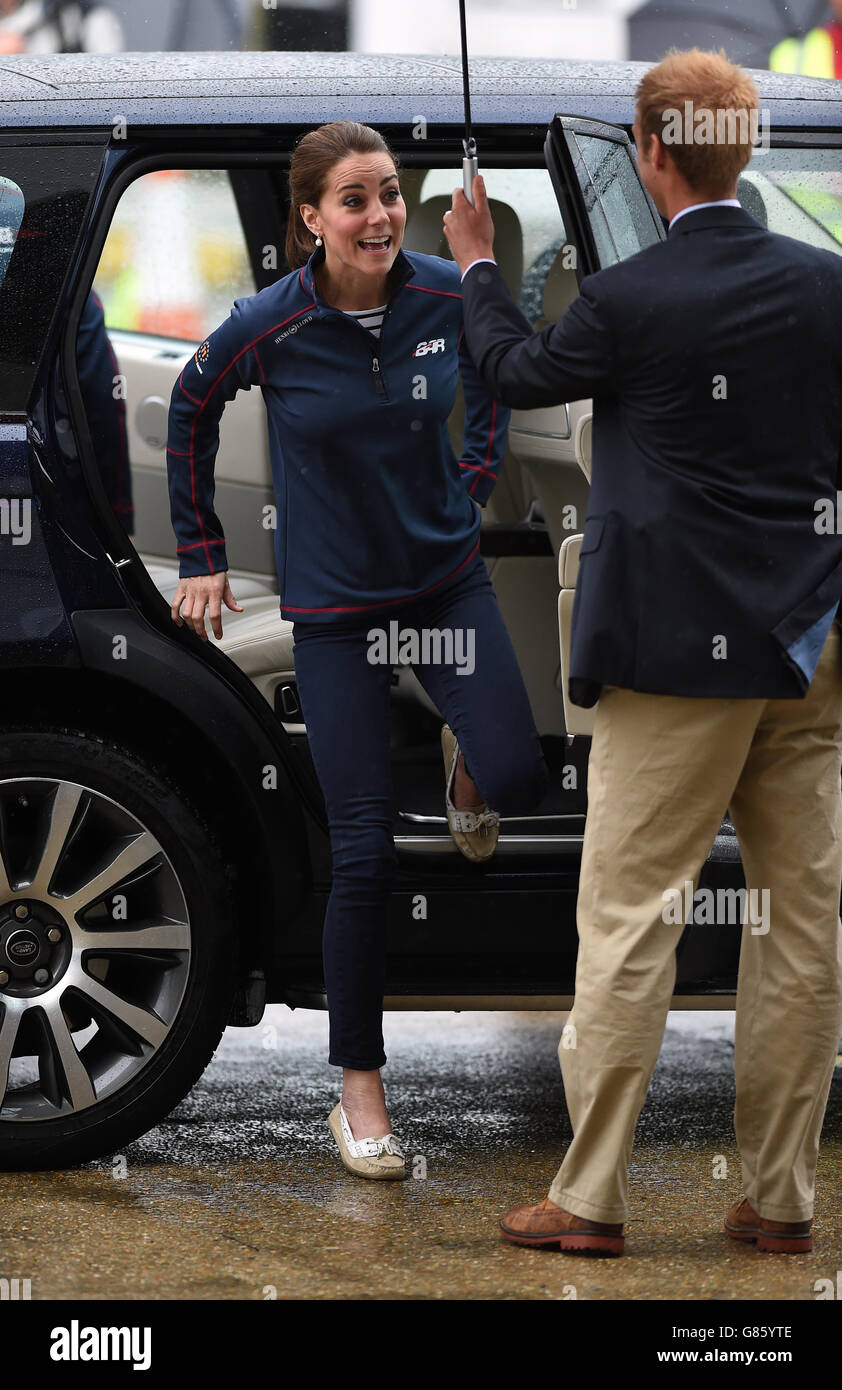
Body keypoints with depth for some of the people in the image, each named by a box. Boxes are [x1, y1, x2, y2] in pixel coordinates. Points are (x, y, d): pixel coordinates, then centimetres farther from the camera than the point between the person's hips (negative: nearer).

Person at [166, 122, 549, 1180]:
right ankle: (358, 1091, 8)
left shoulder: (446, 296, -10)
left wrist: (474, 484, 9)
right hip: (335, 604, -2)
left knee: (517, 781, -16)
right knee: (364, 854, -4)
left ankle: (461, 757, 26)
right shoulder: (271, 326, -15)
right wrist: (202, 555, 9)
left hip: (447, 576, 2)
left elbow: (496, 375, 14)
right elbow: (190, 412, 6)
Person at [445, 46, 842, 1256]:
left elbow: (519, 373, 7)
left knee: (628, 923, 1)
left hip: (681, 654, -5)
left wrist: (475, 264, 23)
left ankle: (590, 1197, 4)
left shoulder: (628, 301, -12)